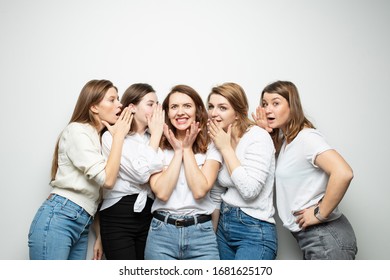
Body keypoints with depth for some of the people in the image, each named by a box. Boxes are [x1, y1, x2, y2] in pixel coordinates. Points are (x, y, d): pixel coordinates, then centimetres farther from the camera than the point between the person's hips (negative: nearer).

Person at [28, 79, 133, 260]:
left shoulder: (99, 138, 20)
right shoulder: (77, 130, -5)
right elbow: (107, 179, -15)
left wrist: (100, 236, 14)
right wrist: (119, 136, -6)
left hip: (82, 226, 8)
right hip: (57, 219, -8)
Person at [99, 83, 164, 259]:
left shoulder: (154, 137, 11)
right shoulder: (112, 136, -6)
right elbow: (141, 174, -17)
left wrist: (157, 135, -5)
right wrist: (156, 135, -8)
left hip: (148, 215, 5)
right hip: (118, 216, -5)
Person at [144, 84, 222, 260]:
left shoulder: (211, 146, 0)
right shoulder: (158, 146, 2)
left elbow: (199, 191, -13)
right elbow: (161, 192, -10)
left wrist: (187, 149, -7)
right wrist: (178, 150, -8)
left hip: (201, 233, 0)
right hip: (162, 232, 1)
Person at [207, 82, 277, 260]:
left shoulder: (257, 137, -12)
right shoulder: (220, 140, 10)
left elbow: (249, 190, -22)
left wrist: (226, 148, -15)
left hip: (254, 232, -7)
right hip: (223, 225, 7)